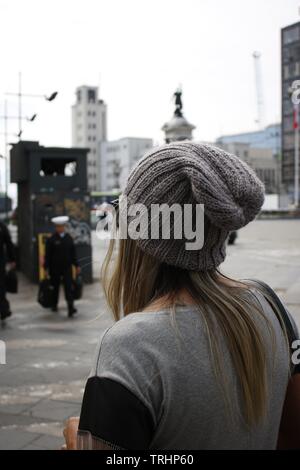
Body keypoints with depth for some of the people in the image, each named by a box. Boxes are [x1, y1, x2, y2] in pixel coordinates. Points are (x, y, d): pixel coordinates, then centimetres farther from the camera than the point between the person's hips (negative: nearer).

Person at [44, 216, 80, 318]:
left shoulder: (69, 238, 6)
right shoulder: (51, 240, -5)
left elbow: (73, 253, 11)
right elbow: (47, 255, -5)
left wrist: (76, 265, 10)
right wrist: (46, 268, -8)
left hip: (67, 267, 2)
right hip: (55, 268, -2)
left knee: (68, 287, -8)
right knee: (55, 287, 12)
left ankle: (70, 308, -14)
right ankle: (54, 305, 31)